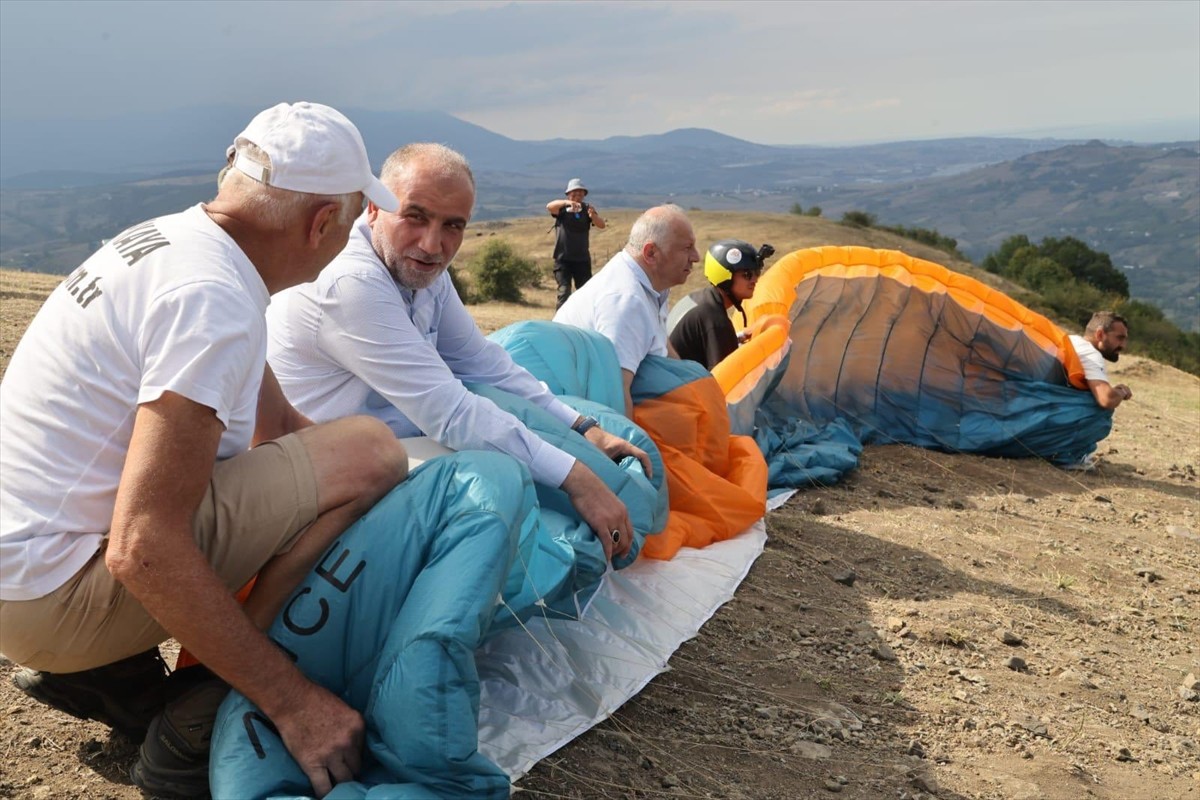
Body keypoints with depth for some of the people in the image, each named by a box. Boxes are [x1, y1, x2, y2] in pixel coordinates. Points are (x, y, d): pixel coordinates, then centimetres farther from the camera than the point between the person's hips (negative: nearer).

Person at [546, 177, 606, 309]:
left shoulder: (587, 209, 4)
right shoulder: (562, 208, -2)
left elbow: (601, 225, -10)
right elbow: (549, 206, -24)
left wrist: (593, 215, -32)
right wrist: (566, 203, -41)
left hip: (582, 258, 3)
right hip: (563, 259, -3)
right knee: (564, 292, -11)